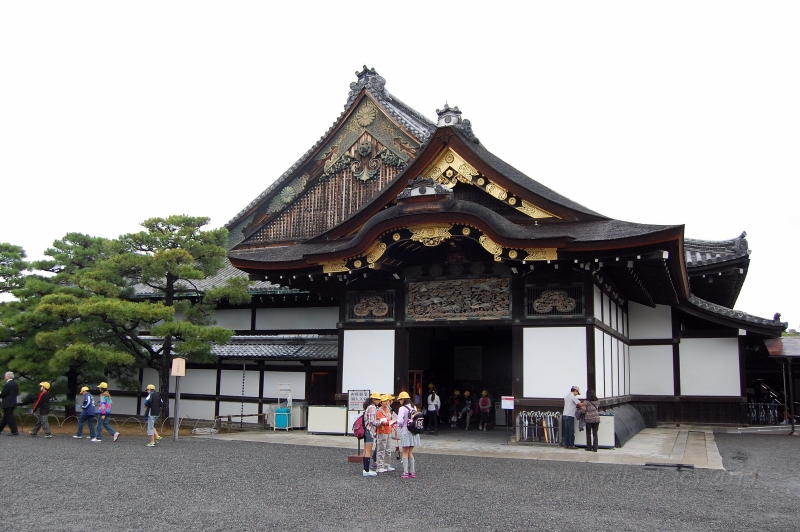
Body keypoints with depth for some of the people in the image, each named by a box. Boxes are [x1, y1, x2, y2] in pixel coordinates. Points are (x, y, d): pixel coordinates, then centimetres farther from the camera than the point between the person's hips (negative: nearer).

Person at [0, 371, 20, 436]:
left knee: (9, 418, -4)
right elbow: (17, 393, 15)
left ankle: (15, 432, -6)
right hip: (13, 403, 9)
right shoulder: (15, 384, 10)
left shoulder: (7, 385, -17)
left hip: (7, 404, -9)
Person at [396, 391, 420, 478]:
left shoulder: (402, 408, -14)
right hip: (414, 432, 6)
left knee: (405, 453, 4)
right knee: (410, 453, 15)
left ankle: (405, 472, 2)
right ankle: (412, 472, 16)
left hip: (406, 432, -6)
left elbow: (400, 421, -19)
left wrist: (399, 425, 1)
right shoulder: (414, 408, 7)